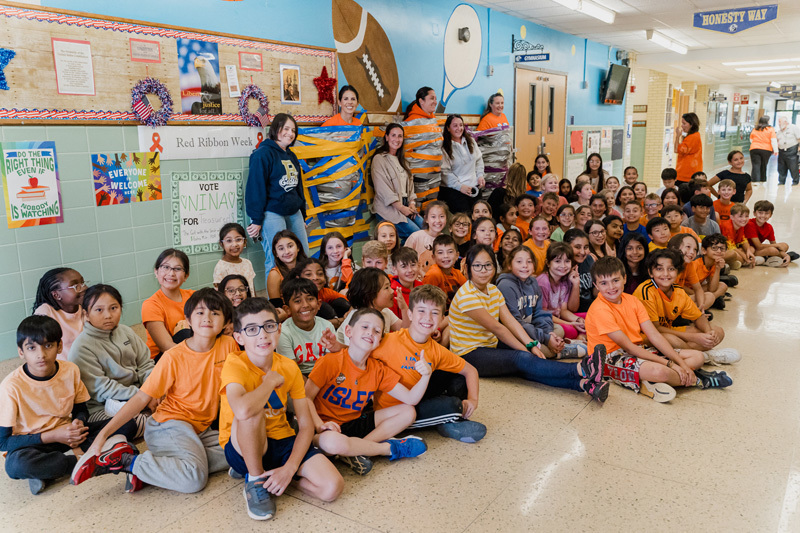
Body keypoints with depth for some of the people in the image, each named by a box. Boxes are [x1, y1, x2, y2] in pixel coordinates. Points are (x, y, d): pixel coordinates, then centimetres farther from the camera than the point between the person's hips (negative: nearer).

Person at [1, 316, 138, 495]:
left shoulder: (71, 371, -5)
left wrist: (79, 423, -16)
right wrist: (52, 436, -22)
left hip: (67, 436, 4)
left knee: (127, 425, -14)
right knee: (16, 465, -40)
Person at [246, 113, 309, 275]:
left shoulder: (291, 156, 18)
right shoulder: (263, 154, -8)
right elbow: (256, 187, -13)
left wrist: (302, 216, 22)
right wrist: (256, 220, -16)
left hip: (294, 213, 8)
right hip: (272, 214, -8)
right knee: (276, 259, -9)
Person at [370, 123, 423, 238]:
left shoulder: (401, 160, 22)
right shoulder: (379, 159, -3)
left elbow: (409, 183, 19)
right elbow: (383, 188, -11)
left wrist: (412, 203, 0)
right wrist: (401, 208, -14)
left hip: (406, 207, 7)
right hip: (387, 209, -7)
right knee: (416, 233, -24)